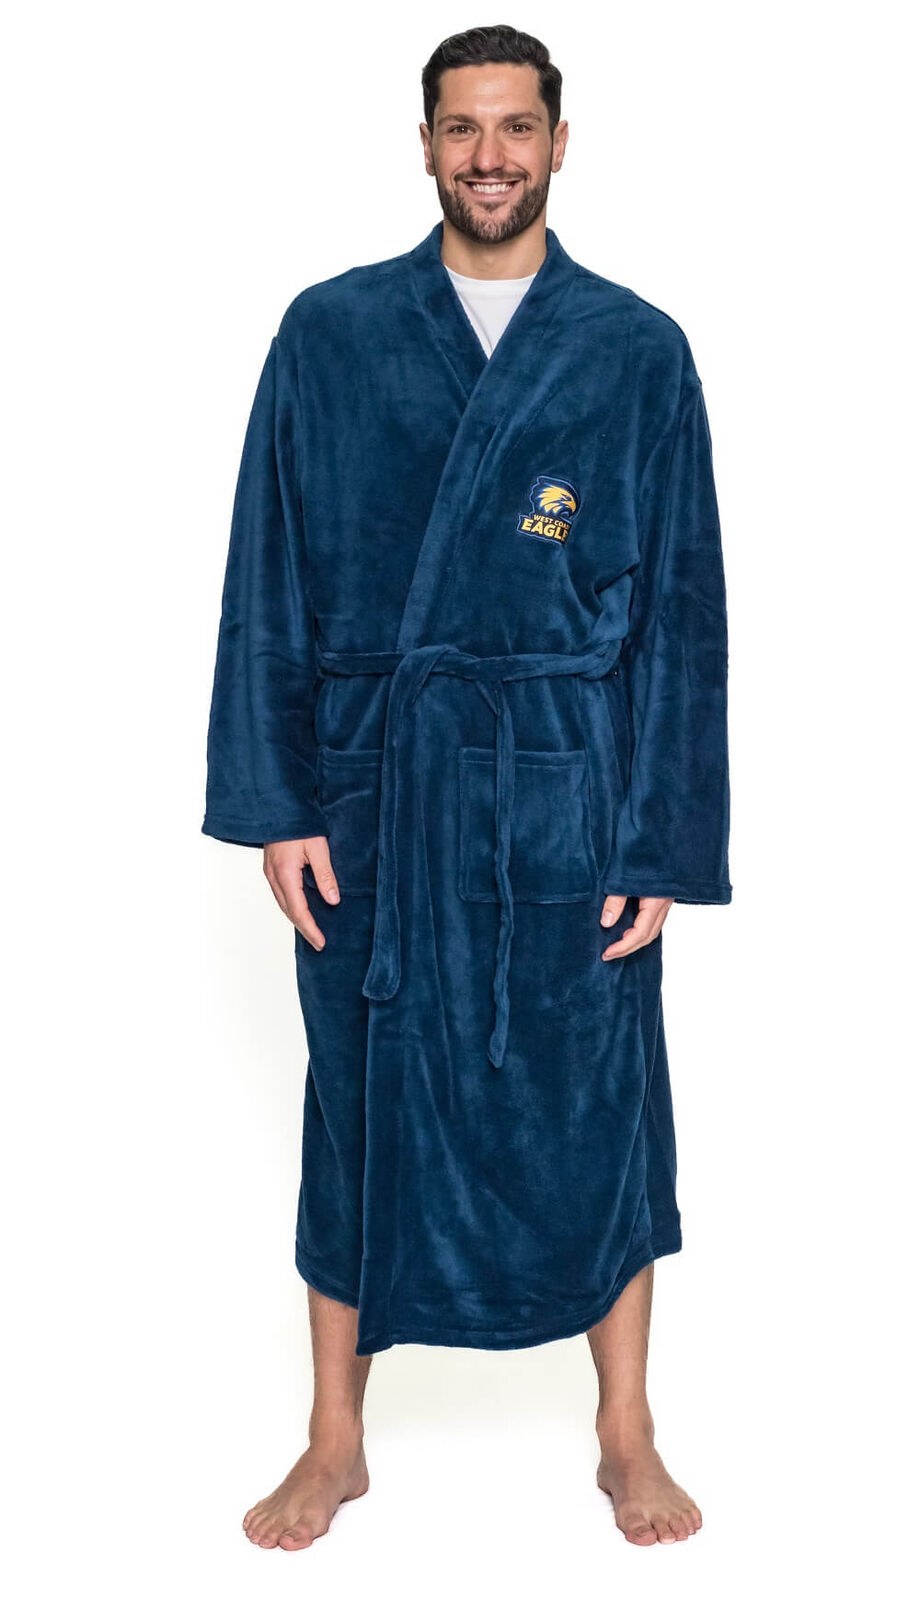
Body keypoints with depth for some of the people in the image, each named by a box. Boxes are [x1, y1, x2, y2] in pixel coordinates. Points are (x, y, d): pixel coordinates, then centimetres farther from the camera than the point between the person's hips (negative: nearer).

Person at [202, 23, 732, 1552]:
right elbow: (270, 582, 2)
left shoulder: (639, 350, 2)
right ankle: (336, 1442, 28)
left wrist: (664, 841, -3)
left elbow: (682, 610, 1)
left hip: (568, 789, 0)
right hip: (375, 784, 1)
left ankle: (628, 1438, 28)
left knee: (595, 1099, 7)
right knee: (364, 1099, 9)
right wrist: (275, 800, -4)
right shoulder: (330, 333, 3)